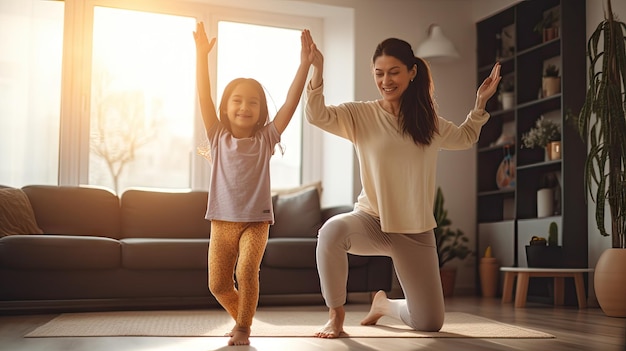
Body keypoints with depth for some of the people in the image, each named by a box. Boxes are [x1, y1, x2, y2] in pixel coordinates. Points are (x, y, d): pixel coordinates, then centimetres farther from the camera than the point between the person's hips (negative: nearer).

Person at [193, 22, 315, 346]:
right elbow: (204, 96, -7)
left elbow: (291, 102, -6)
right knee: (218, 284, 3)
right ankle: (241, 316, 32)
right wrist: (201, 54, -16)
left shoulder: (266, 138, 0)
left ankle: (243, 327, -2)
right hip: (222, 221, 2)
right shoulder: (218, 137, 2)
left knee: (247, 271, -21)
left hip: (256, 221, -2)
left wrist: (305, 63, -12)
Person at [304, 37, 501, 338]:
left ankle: (384, 303, 37)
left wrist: (481, 102, 12)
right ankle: (336, 313, -14)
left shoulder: (430, 121, 6)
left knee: (429, 324, 3)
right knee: (332, 231, -40)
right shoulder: (360, 114, -5)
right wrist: (317, 69, -32)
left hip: (416, 231, 3)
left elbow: (465, 138, 24)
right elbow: (317, 116, -20)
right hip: (371, 220, -3)